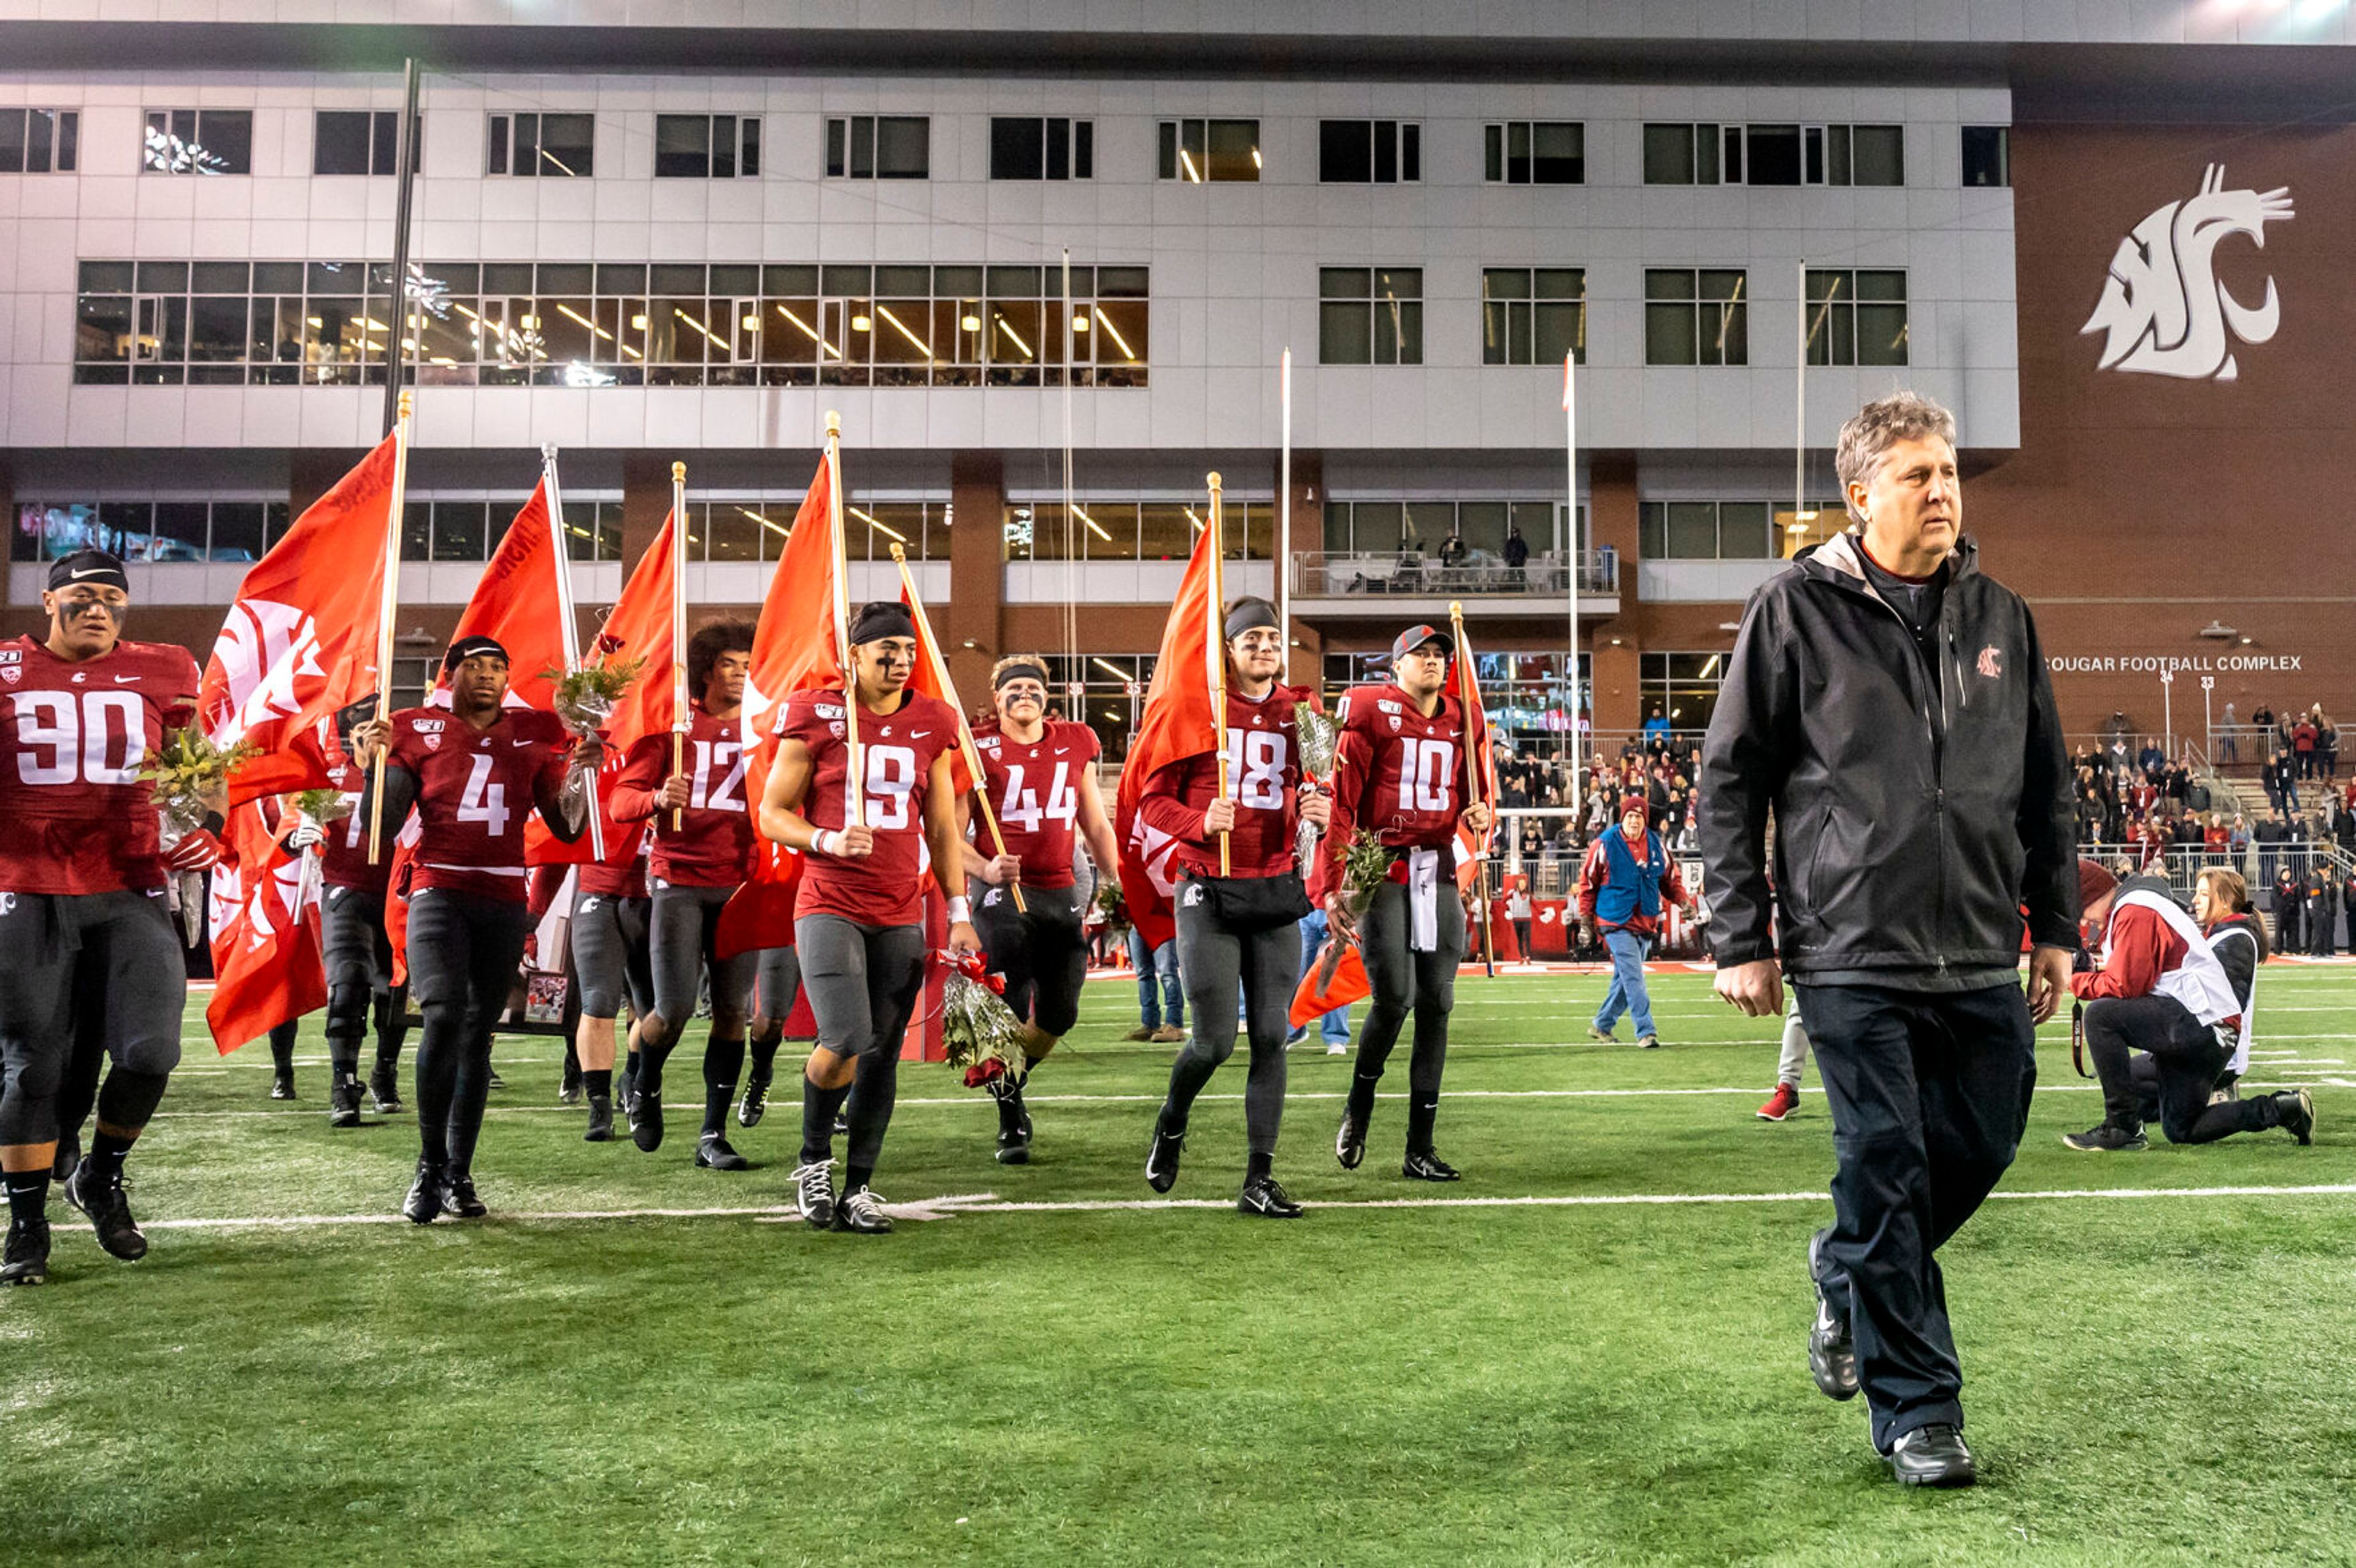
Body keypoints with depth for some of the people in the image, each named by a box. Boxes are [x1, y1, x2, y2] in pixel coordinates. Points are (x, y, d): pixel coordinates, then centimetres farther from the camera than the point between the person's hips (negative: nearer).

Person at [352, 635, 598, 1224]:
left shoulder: (533, 735, 10)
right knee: (444, 1016, -20)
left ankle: (458, 1175, 14)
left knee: (479, 1034, 6)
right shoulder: (419, 732, 4)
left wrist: (580, 771, -3)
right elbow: (381, 826, 2)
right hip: (439, 892, -2)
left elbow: (567, 828, 11)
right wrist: (373, 766, -11)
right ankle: (429, 1165, -5)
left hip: (505, 901, 3)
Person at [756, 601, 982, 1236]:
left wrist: (959, 913, 10)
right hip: (830, 905, -4)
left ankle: (858, 1189, 18)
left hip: (902, 914, 4)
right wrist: (829, 841, -18)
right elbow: (772, 814, 1)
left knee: (883, 1055, 4)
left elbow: (942, 827, 15)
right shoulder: (816, 715, -2)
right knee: (844, 1044, -16)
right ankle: (814, 1161, 12)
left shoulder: (931, 723, 9)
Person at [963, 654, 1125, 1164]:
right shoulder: (979, 750, -2)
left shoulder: (1076, 744, 10)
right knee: (1009, 1016, -5)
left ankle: (1014, 1083, 35)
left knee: (1058, 1016, 7)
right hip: (1002, 894, -4)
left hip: (1061, 893, 4)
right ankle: (1010, 1124, 12)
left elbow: (1096, 825, 18)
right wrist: (986, 870, -20)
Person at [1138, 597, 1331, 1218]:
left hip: (1276, 888, 4)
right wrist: (1201, 824, -20)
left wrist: (1316, 811, -6)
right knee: (1215, 1039, -4)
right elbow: (1153, 799, -2)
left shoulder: (1294, 712, 8)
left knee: (1271, 1038, 2)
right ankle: (1170, 1125, 29)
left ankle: (1260, 1179, 11)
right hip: (1209, 891, -4)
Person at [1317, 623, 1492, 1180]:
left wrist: (1479, 815, 0)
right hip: (1382, 867, -5)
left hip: (1438, 871, 5)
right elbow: (1340, 804, -8)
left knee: (1436, 1005, 3)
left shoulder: (1461, 721, 13)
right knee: (1393, 998, -14)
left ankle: (1420, 1150, 10)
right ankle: (1358, 1107, 16)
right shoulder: (1371, 712, -4)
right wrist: (1330, 887, -15)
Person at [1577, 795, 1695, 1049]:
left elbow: (1671, 879, 16)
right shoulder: (1605, 844, -7)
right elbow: (1588, 883, -1)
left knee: (1624, 978, 12)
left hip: (1647, 923, 5)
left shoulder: (1657, 845, 6)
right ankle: (1645, 1031, -12)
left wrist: (1683, 901, -1)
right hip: (1616, 923, -5)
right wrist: (1586, 920, -2)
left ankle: (1602, 1025, 26)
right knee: (1633, 977, -13)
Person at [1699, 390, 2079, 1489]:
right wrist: (1740, 940, -6)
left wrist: (2055, 925, 13)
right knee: (1885, 1170, -1)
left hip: (1984, 961, 5)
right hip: (1853, 957, -5)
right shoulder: (1795, 611, -4)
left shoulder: (2001, 617, 10)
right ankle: (1915, 1410, 14)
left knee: (1980, 1148, 11)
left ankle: (1846, 1275, 39)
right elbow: (1730, 780, -3)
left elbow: (2047, 784, 16)